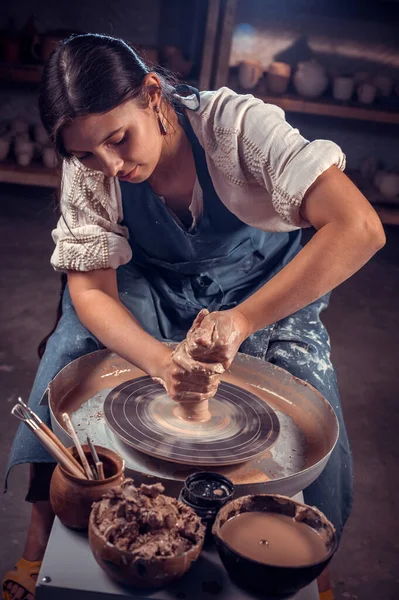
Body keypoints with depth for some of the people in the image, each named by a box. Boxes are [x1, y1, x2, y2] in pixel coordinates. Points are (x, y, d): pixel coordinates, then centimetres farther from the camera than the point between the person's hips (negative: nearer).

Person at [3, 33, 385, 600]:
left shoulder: (239, 125, -30)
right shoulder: (88, 170, -19)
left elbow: (360, 228, -39)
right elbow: (90, 291, -21)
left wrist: (241, 320, -46)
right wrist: (162, 361, -41)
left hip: (264, 290, -1)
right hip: (154, 291, 2)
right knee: (72, 344, -22)